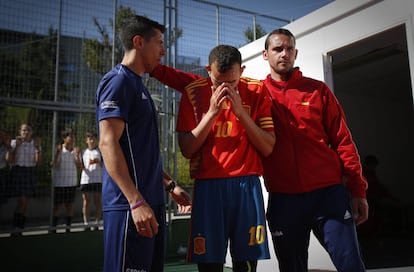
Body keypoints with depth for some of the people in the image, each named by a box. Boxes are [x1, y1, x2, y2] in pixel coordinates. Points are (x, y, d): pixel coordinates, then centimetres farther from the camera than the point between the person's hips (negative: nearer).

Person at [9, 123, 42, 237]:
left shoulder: (35, 143, 6)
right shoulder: (14, 142, -1)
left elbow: (38, 161, -1)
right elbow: (12, 161, -7)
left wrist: (38, 147, -12)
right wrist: (16, 146, -14)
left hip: (30, 172, 3)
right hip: (18, 171, -3)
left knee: (26, 201, 5)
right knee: (22, 200, -11)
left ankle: (20, 229, 14)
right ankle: (15, 228, -2)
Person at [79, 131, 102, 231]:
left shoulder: (100, 151, 8)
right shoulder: (83, 152, 17)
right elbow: (80, 166, 15)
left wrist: (97, 161, -15)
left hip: (98, 180, -2)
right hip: (85, 180, 2)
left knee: (98, 201, 0)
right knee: (86, 202, 1)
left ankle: (97, 223, 5)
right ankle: (86, 223, 6)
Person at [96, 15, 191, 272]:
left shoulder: (139, 84, 19)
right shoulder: (118, 81, -8)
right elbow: (108, 143, -18)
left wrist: (169, 184, 19)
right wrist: (136, 201, -23)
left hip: (151, 201, 9)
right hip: (130, 205, -9)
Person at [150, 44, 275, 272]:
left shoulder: (257, 91, 3)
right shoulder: (193, 91, 2)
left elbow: (268, 147, -1)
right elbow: (186, 150, -2)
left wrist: (241, 112, -11)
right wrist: (212, 113, -12)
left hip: (246, 185, 1)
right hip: (208, 185, 0)